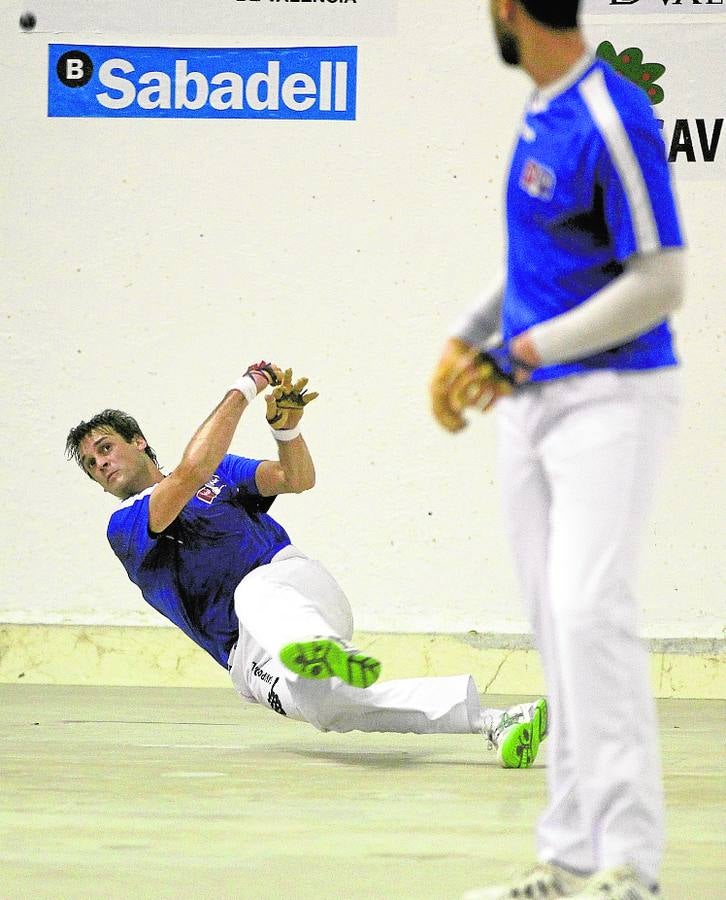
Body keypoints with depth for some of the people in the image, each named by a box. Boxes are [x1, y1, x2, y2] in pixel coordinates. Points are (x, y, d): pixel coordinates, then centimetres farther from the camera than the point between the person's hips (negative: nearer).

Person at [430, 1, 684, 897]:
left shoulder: (614, 123, -17)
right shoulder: (544, 110, 10)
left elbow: (661, 283, -18)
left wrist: (527, 350, -15)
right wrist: (464, 342, 16)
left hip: (612, 395, -9)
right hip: (531, 402, 9)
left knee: (590, 610, -17)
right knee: (554, 623, 7)